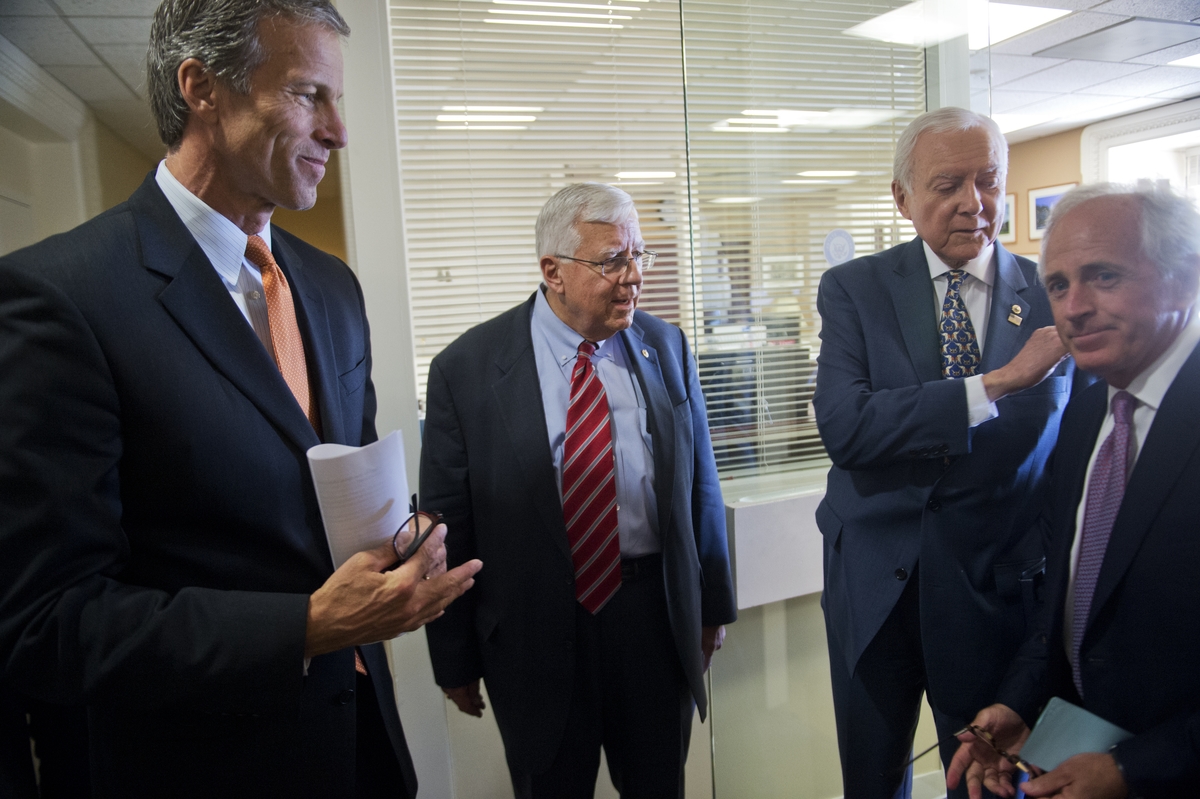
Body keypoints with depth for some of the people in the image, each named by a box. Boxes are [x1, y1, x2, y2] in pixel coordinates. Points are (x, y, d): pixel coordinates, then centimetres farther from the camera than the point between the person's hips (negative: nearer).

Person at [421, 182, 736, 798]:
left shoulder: (665, 348, 0)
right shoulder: (466, 369, -10)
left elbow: (699, 484, 6)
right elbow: (447, 523, -5)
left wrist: (713, 603, 9)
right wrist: (455, 659, -1)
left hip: (657, 616, 3)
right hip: (536, 634, -2)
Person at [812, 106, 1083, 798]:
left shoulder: (1057, 297, -2)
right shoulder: (854, 289, -5)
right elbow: (843, 427, -20)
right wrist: (997, 382, -23)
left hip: (1000, 587, 0)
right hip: (875, 585, 0)